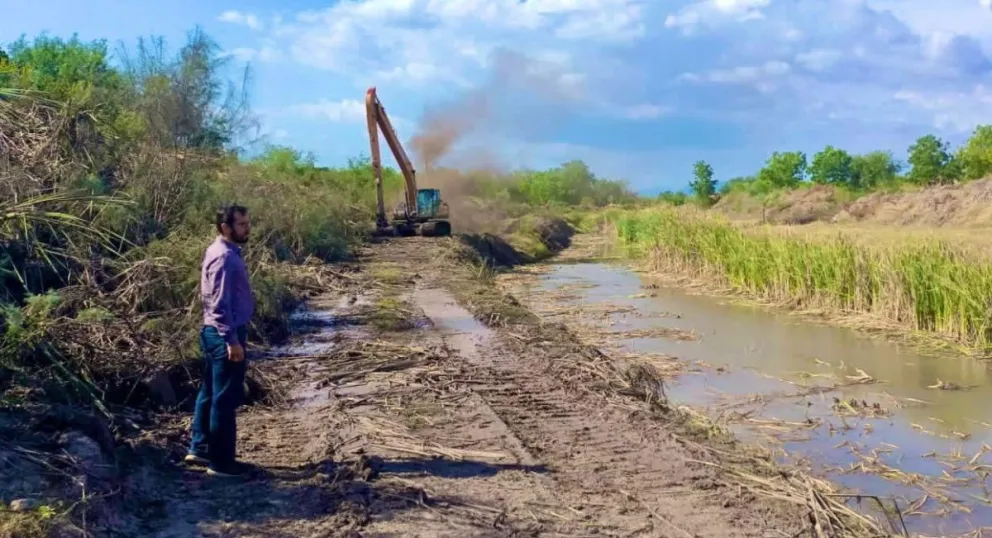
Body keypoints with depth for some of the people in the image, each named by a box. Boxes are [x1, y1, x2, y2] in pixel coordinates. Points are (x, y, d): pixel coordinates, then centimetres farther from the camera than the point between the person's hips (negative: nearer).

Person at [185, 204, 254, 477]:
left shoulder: (224, 251, 11)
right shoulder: (224, 257, -21)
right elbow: (220, 304, -24)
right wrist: (232, 340, -23)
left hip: (216, 332, 11)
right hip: (225, 335, -11)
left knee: (210, 393, 17)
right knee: (226, 398, -3)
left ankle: (200, 448, 28)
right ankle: (221, 461, 5)